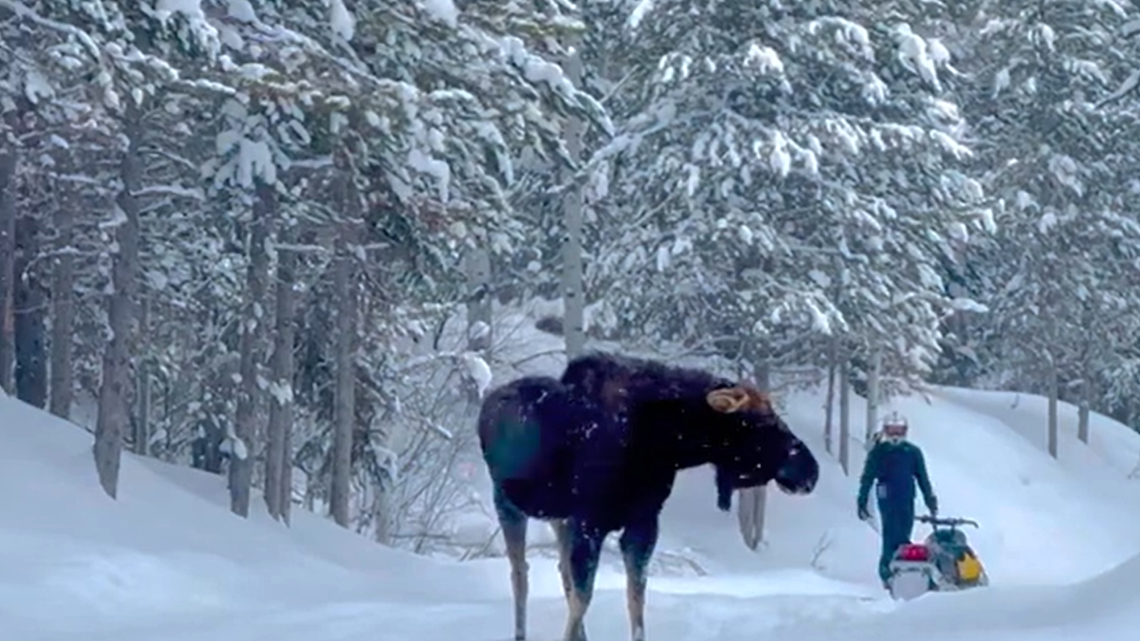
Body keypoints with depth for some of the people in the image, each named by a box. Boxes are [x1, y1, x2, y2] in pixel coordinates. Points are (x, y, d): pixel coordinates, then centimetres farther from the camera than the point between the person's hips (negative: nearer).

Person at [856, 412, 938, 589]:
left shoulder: (913, 452, 9)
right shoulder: (878, 453, 2)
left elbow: (923, 478, 14)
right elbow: (867, 478, 2)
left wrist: (931, 501, 11)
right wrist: (862, 502, -3)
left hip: (907, 501, 3)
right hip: (888, 500, -3)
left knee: (903, 536, 0)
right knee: (892, 536, -10)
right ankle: (887, 572, -7)